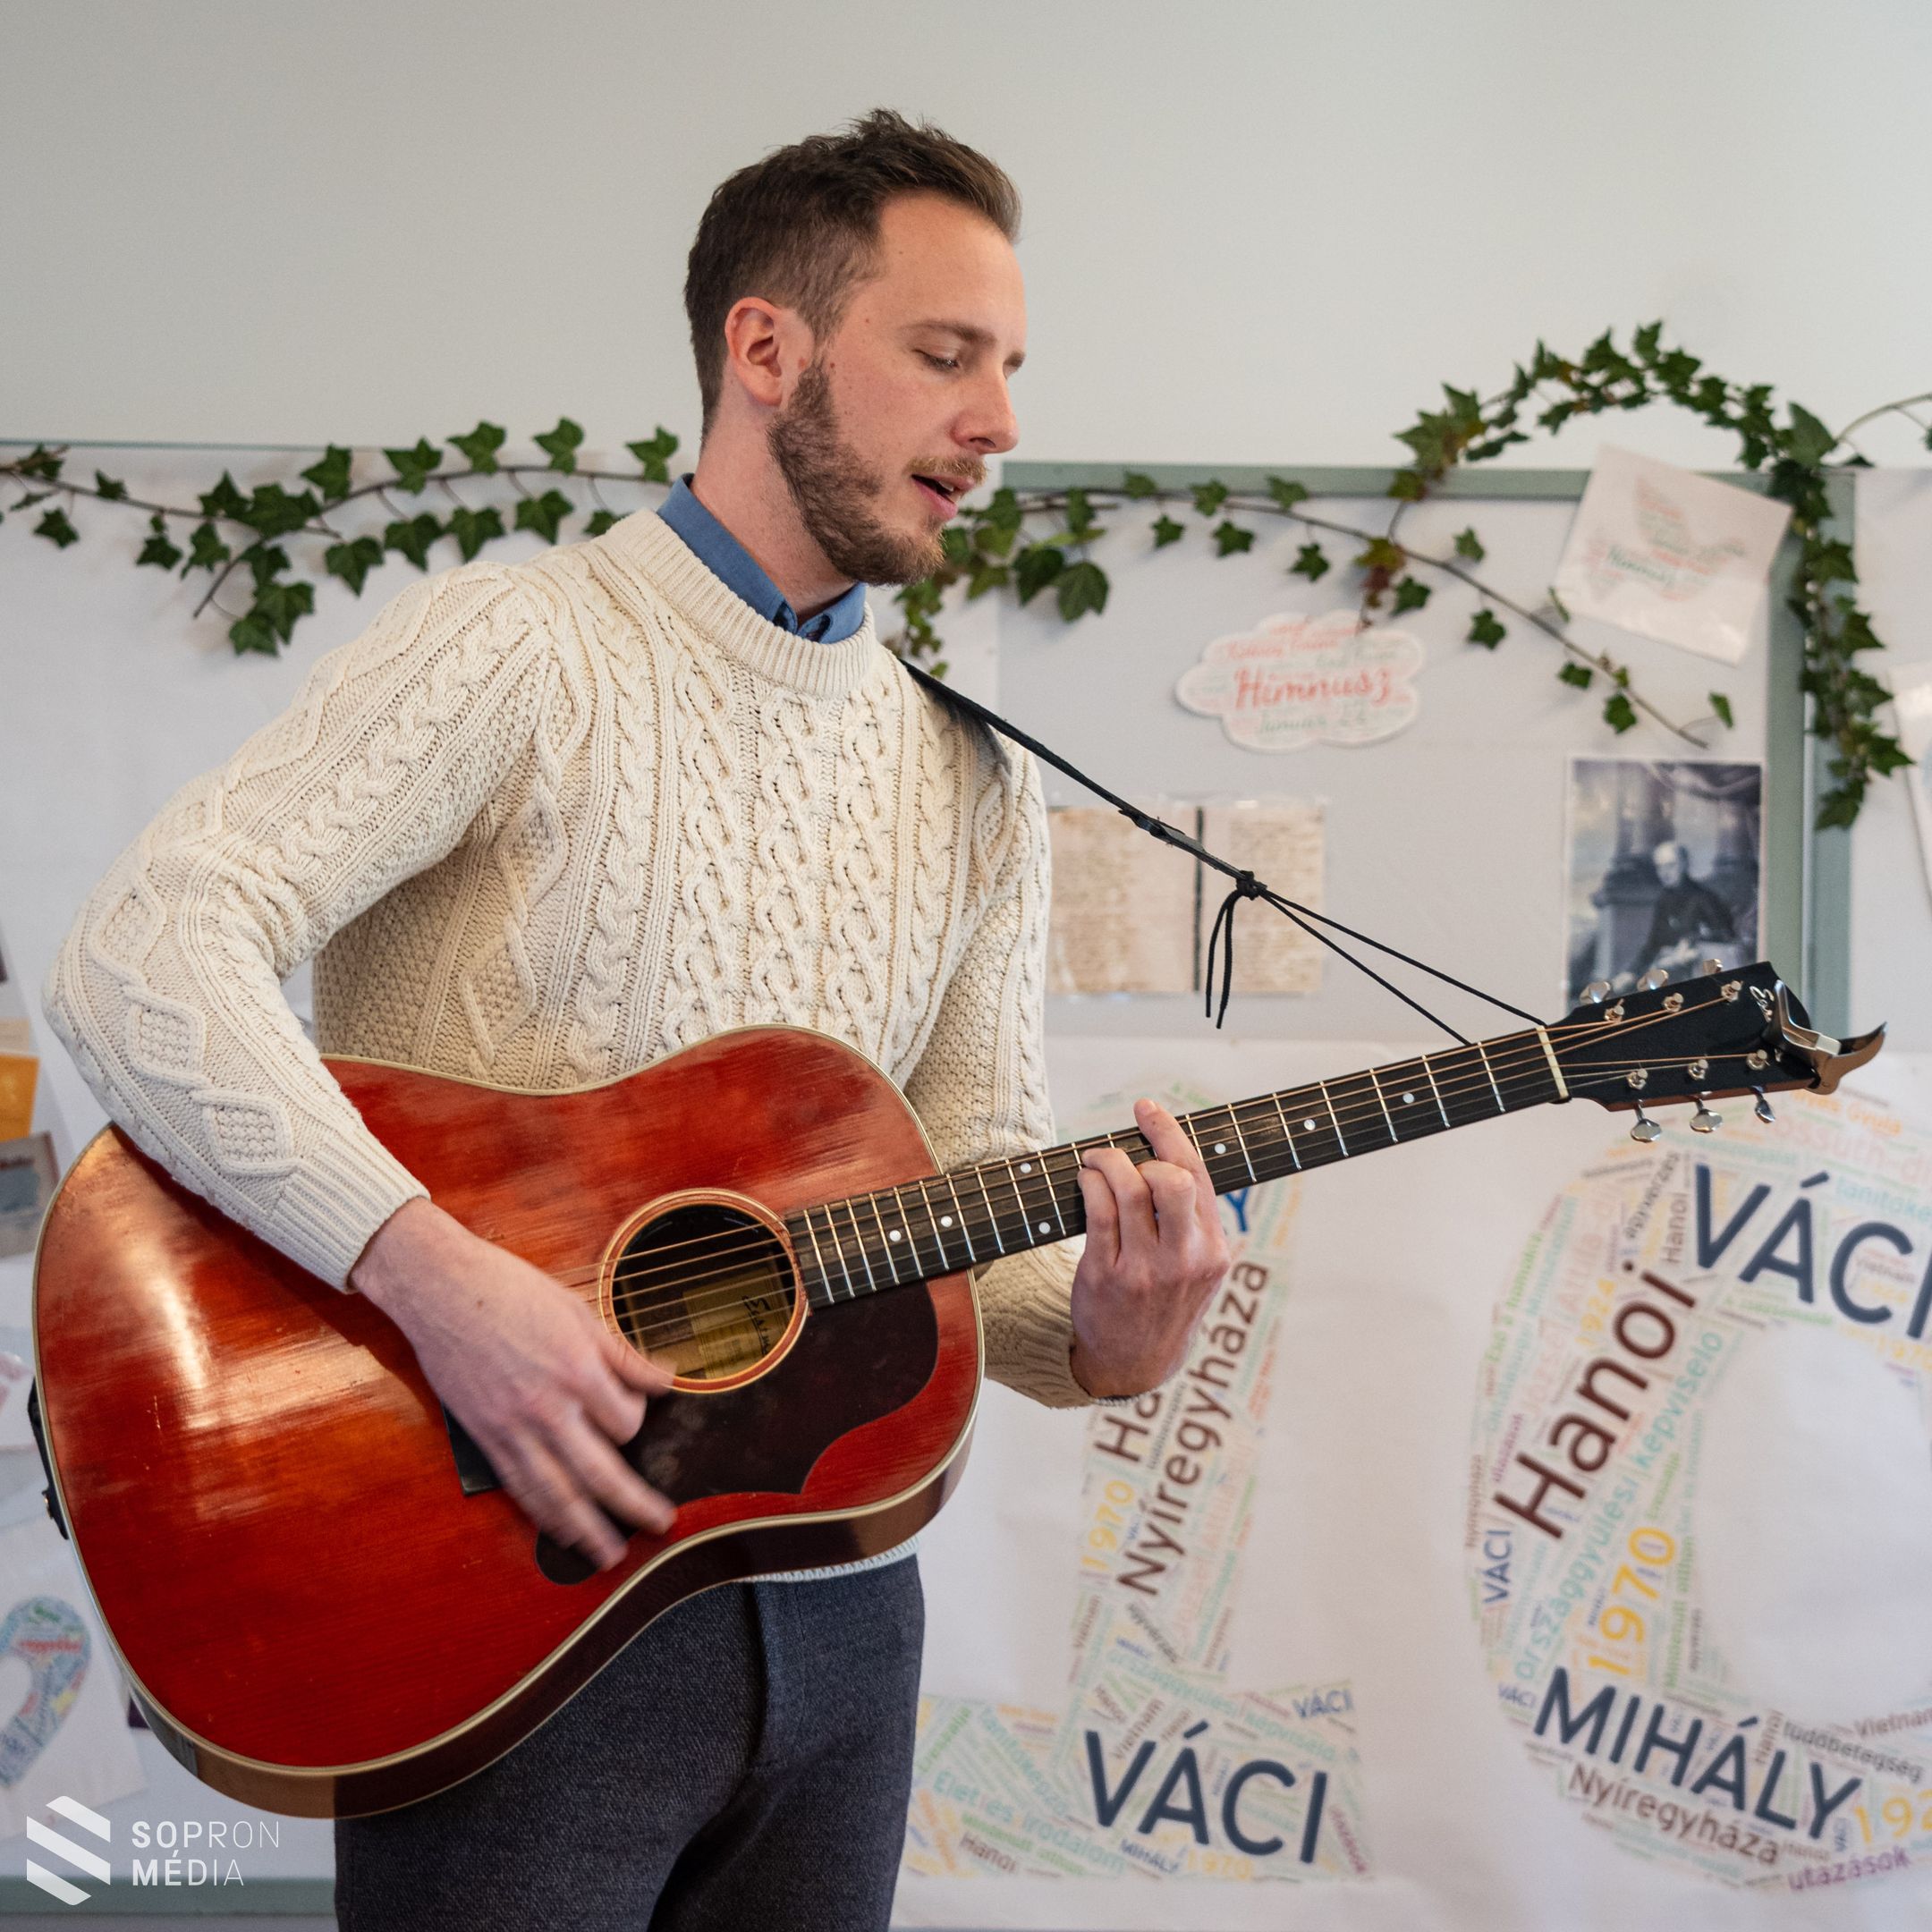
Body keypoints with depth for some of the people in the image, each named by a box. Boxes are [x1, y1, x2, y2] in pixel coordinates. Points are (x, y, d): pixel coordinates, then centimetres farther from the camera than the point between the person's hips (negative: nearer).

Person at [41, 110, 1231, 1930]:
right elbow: (143, 957, -20)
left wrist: (1095, 1332, -12)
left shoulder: (976, 786, 11)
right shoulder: (512, 653, -9)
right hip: (503, 1589, -6)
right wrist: (433, 1271, -29)